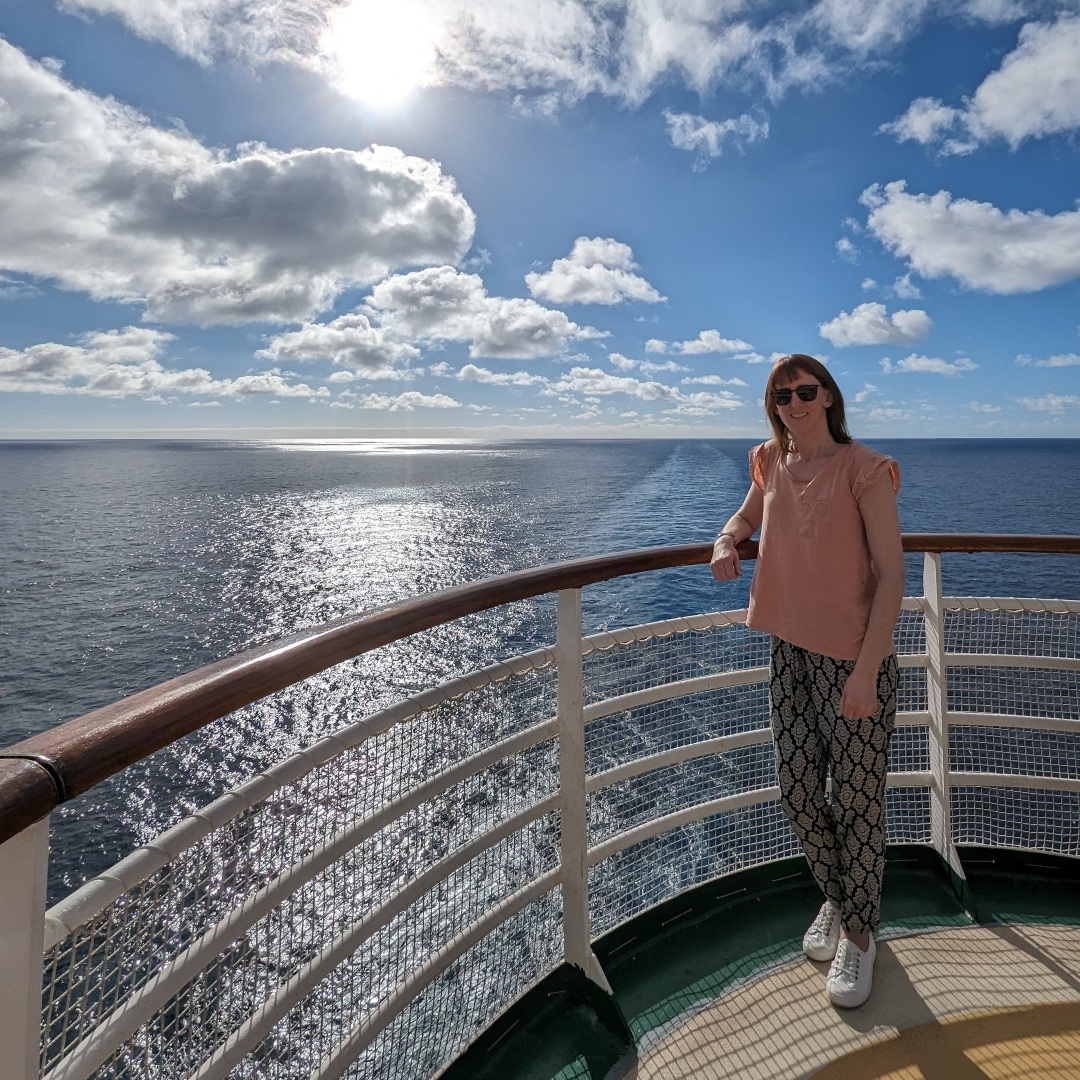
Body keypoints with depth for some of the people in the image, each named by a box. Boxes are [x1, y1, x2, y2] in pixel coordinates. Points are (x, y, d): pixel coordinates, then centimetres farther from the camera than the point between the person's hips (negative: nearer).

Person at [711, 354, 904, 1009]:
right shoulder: (772, 464, 5)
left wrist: (865, 673, -20)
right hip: (791, 651, 6)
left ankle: (859, 934, 32)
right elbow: (748, 517, 23)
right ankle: (835, 899, 41)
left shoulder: (863, 469, -13)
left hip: (855, 660, -5)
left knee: (857, 803, 8)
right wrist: (726, 543, -2)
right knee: (799, 795, 14)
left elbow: (891, 574, -15)